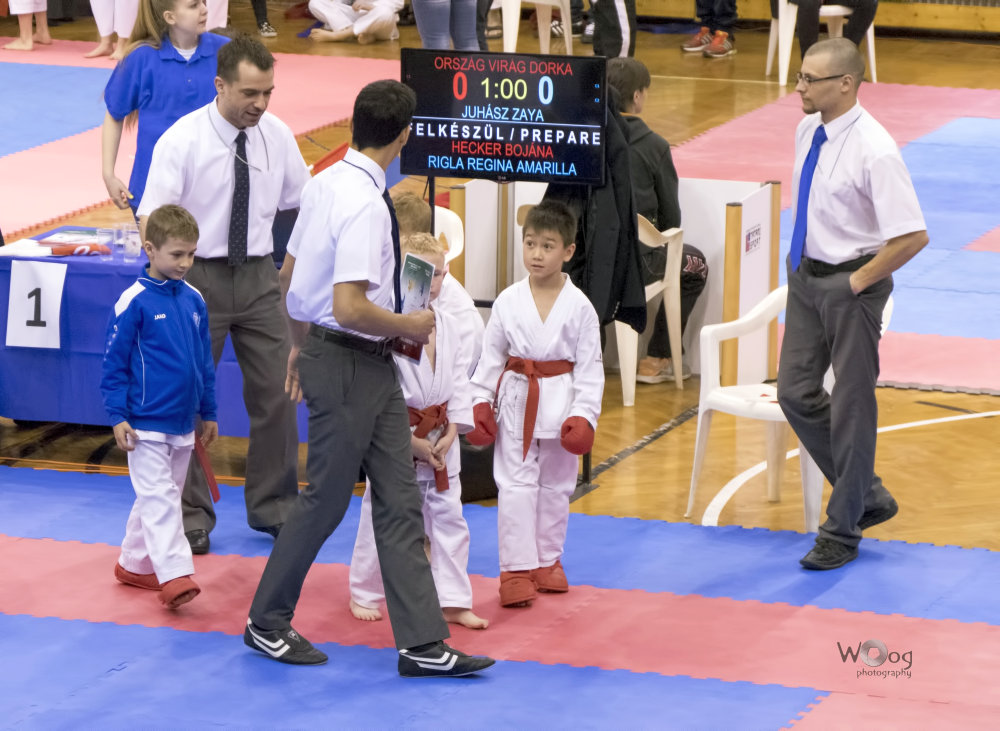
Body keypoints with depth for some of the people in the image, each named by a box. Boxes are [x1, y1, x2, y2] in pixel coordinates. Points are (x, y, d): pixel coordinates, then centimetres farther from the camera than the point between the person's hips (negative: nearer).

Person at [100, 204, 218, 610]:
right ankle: (175, 575, -16)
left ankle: (134, 564, 27)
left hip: (183, 424, 7)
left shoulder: (193, 299, 6)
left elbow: (204, 360, 15)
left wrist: (208, 412, 17)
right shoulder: (134, 301, -12)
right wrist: (118, 416, -11)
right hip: (146, 424, -6)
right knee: (159, 499, -10)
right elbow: (114, 363, -9)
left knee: (161, 497, 14)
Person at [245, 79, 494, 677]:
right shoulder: (366, 204, -24)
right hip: (349, 363, -9)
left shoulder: (327, 183, 5)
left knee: (400, 499, 9)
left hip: (372, 365, 9)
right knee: (326, 499, 5)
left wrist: (302, 344, 26)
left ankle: (422, 643, 11)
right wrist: (409, 325, -13)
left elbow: (290, 274, 15)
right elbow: (349, 307, -29)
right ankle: (267, 623, 22)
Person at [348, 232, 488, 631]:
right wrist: (411, 441, -15)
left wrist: (450, 434, -4)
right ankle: (364, 594, 21)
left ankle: (453, 602, 14)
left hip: (439, 437, 5)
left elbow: (458, 383, 6)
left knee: (448, 516, 7)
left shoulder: (450, 328, 2)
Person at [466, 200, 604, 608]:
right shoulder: (508, 302, -3)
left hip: (561, 402, 0)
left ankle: (548, 561, 26)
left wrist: (583, 416, -10)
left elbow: (589, 367, -3)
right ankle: (517, 570, 2)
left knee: (556, 486, 11)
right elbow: (491, 357, 4)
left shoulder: (579, 307, -6)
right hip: (517, 401, 0)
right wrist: (480, 404, -1)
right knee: (515, 485, -2)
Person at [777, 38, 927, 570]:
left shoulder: (873, 151, -24)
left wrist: (859, 280, -18)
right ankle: (867, 496, 29)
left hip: (850, 286, -8)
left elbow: (913, 236, -25)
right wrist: (804, 262, 12)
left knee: (851, 405, 5)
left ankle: (843, 531, 19)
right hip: (806, 276, 8)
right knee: (797, 393, 11)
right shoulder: (808, 130, 1)